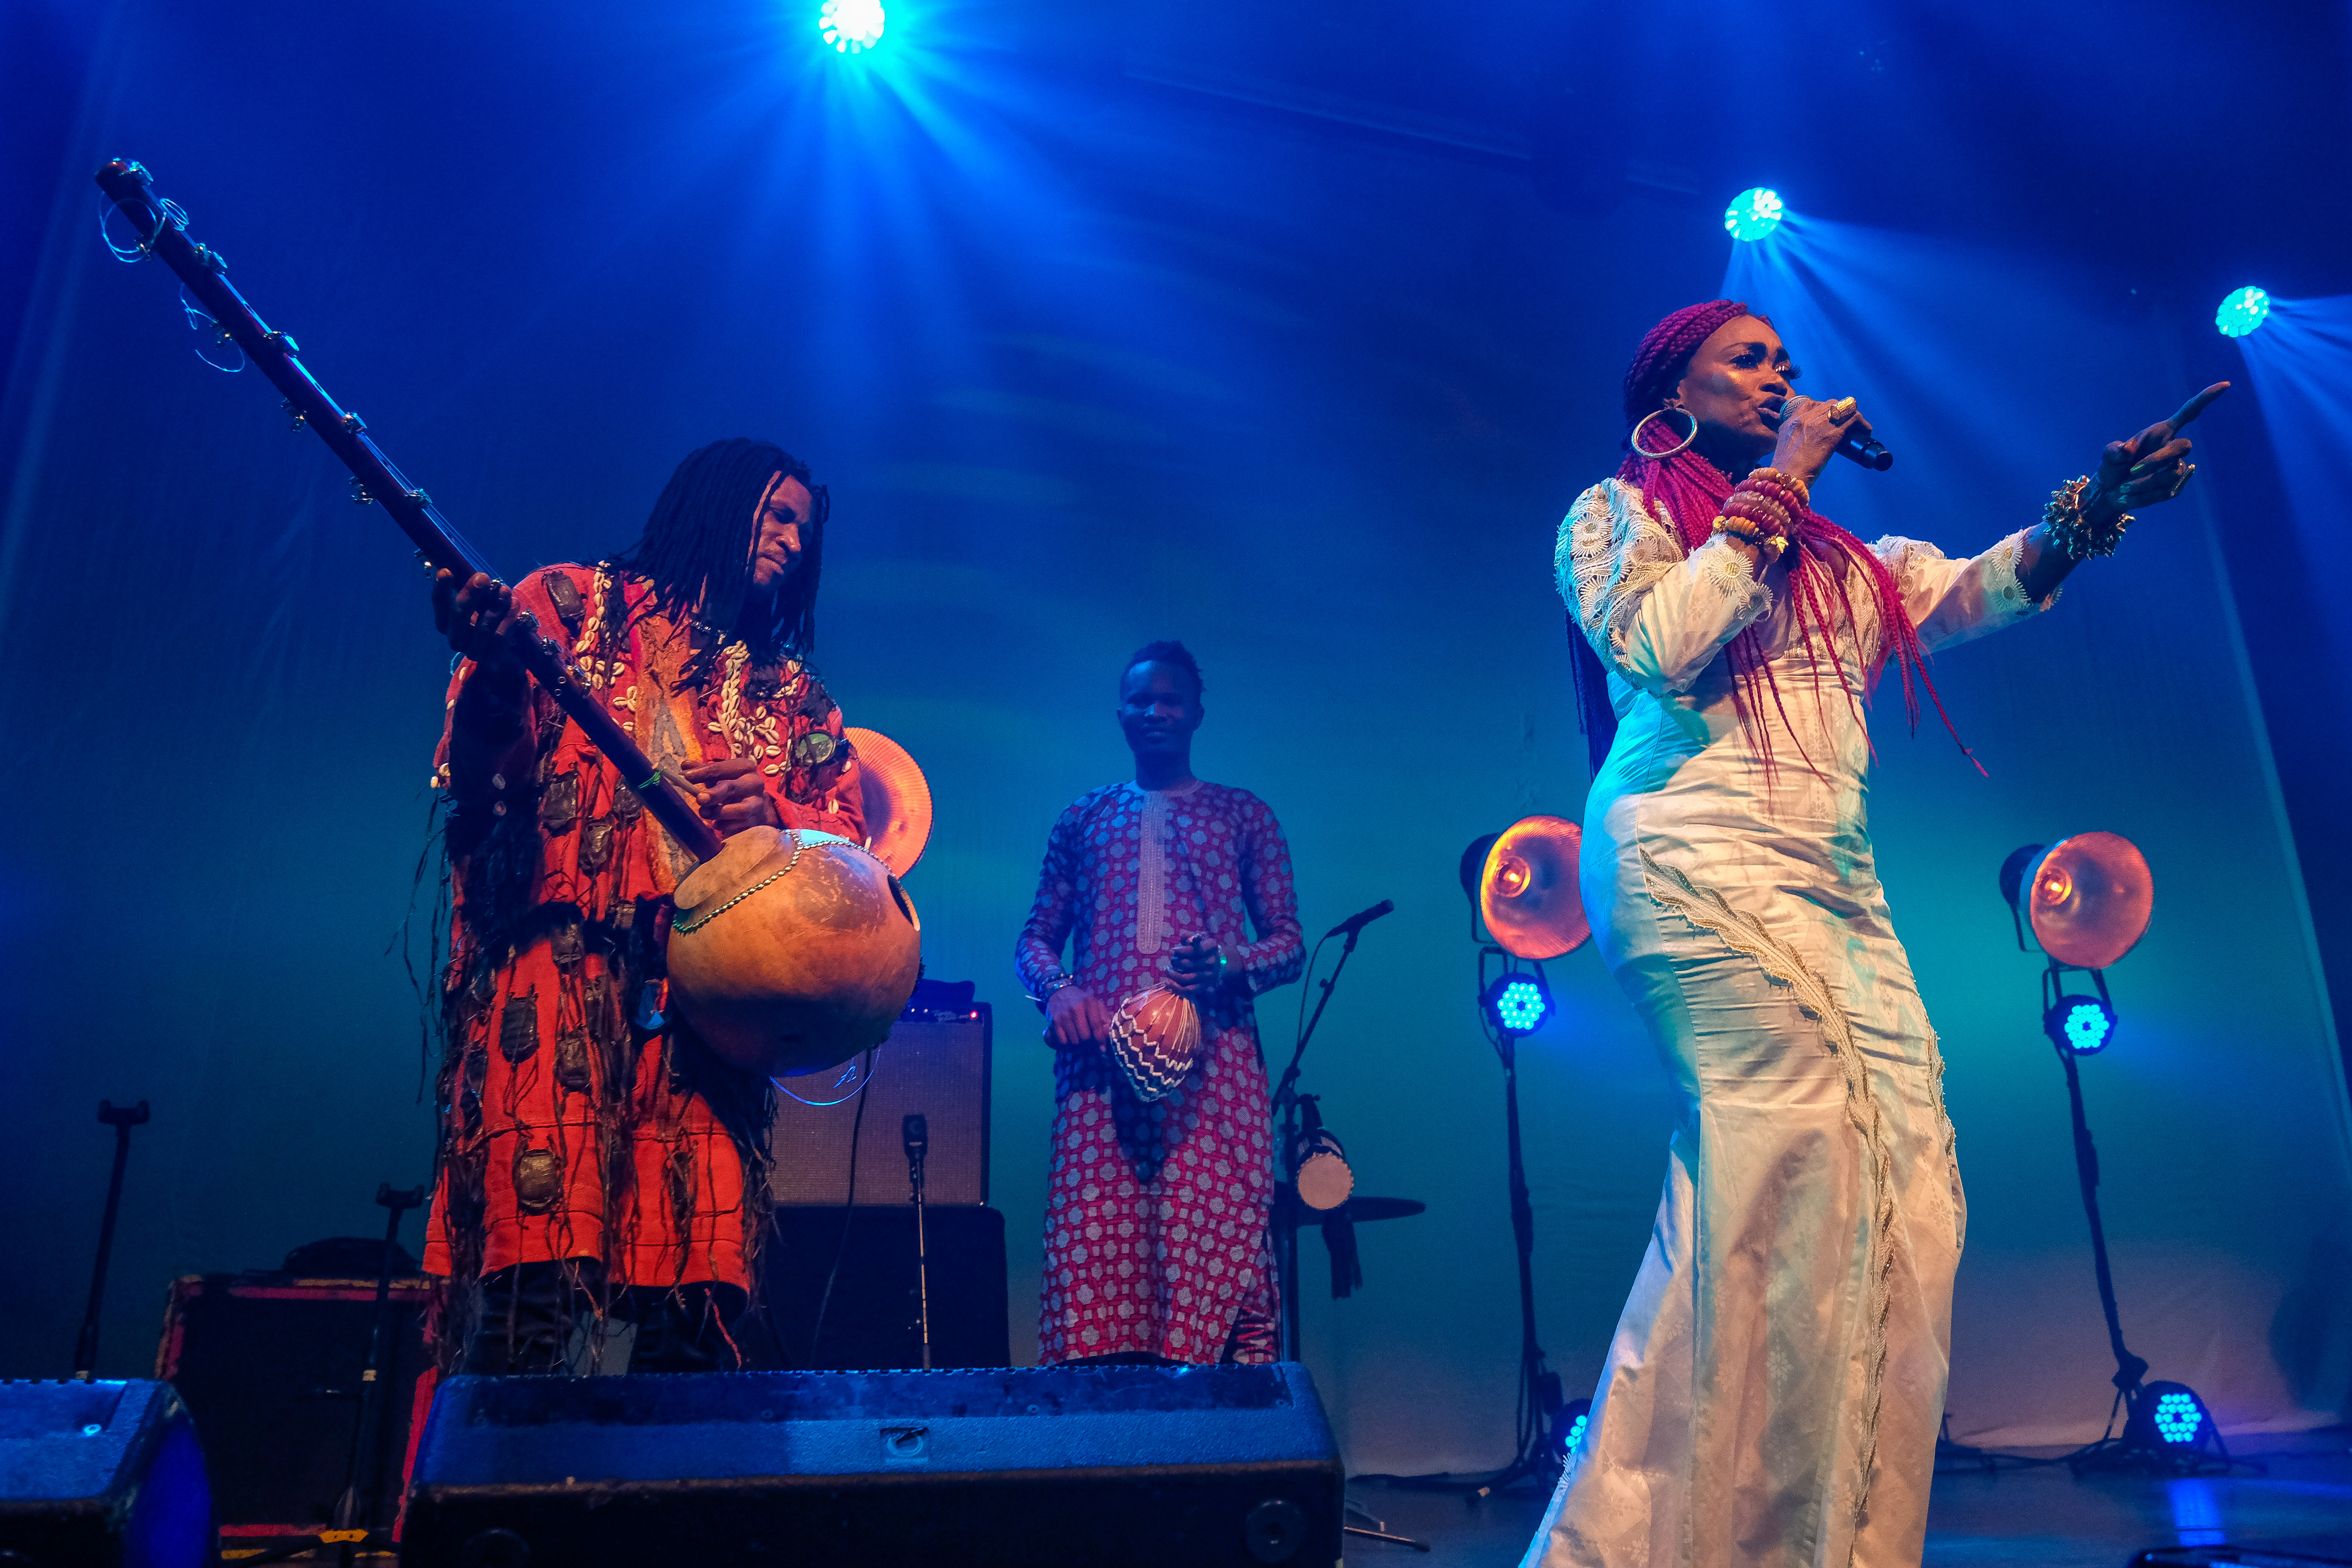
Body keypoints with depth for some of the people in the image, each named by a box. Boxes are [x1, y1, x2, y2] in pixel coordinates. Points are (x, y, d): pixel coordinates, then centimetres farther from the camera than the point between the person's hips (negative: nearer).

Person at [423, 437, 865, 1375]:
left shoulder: (787, 689, 21)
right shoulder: (574, 603, 12)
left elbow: (852, 834, 12)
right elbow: (488, 764, -1)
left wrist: (774, 816, -10)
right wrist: (493, 672, -23)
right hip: (560, 964, -3)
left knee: (698, 1313, -4)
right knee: (534, 1298, -13)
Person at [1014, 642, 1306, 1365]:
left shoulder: (1244, 815, 17)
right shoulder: (1084, 817, 22)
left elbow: (1289, 942, 12)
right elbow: (1035, 937, 19)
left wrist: (1231, 967, -10)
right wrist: (1057, 989, -3)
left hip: (1213, 1056, -1)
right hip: (1101, 1055, 2)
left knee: (1214, 1235, -12)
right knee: (1093, 1239, -8)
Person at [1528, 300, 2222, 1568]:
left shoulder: (1841, 555, 28)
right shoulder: (1618, 511, 10)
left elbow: (1973, 591, 15)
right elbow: (1658, 650, -7)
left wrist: (2095, 508, -3)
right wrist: (1775, 490, 0)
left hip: (1836, 887, 7)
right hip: (1694, 862, -7)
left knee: (1902, 1188, -3)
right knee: (1795, 1145, -20)